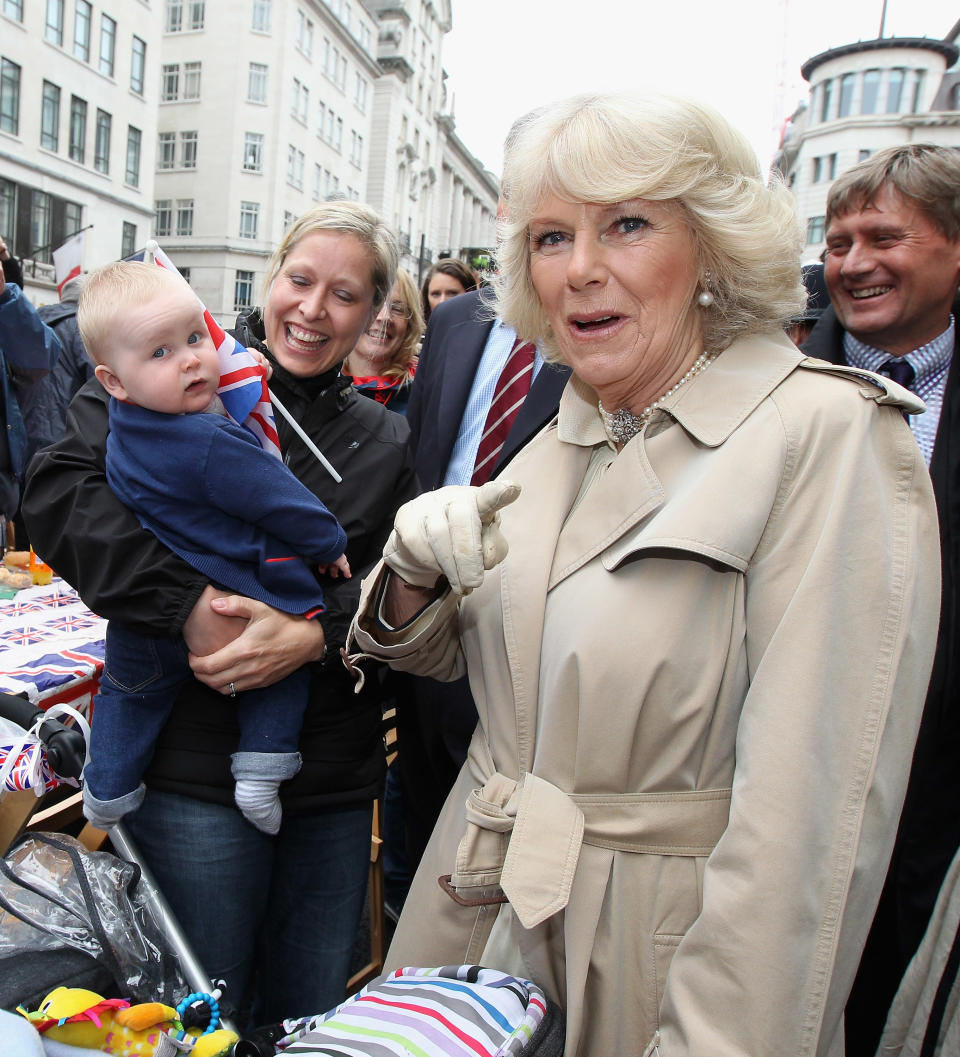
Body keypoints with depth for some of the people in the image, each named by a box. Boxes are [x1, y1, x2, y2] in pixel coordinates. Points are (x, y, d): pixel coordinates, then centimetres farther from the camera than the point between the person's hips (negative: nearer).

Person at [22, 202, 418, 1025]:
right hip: (193, 765, -3)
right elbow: (60, 492, -12)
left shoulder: (386, 442, 9)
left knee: (310, 1010, 20)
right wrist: (187, 602, -22)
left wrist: (320, 633, -17)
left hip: (334, 781, 4)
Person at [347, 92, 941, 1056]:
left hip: (666, 955, -5)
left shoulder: (830, 435, -18)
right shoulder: (565, 433, 2)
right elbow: (445, 651, 8)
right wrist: (414, 573, -12)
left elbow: (813, 817, -23)